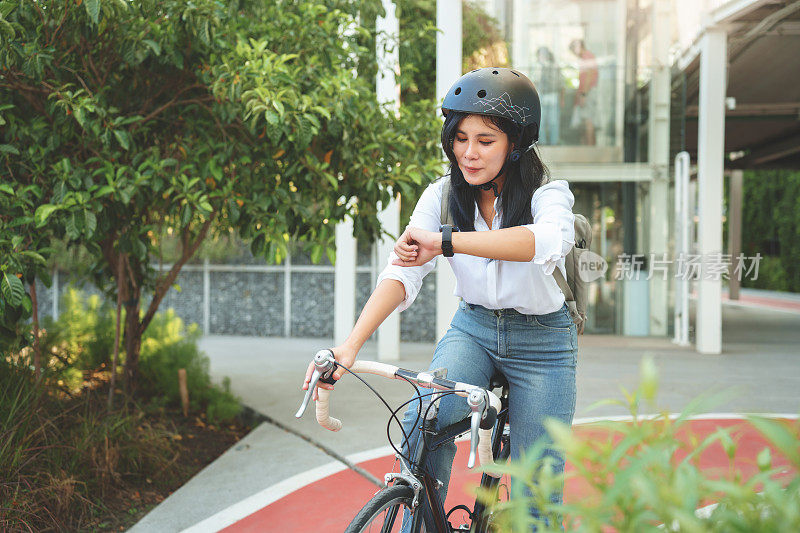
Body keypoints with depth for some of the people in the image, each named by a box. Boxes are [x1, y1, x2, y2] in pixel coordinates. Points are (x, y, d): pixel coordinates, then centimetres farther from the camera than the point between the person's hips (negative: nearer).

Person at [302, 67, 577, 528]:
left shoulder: (548, 194, -18)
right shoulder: (441, 197, -9)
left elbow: (549, 241, -43)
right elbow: (402, 271, -21)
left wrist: (446, 242, -49)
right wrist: (352, 343, -36)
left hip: (542, 340, -2)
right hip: (472, 328, 2)